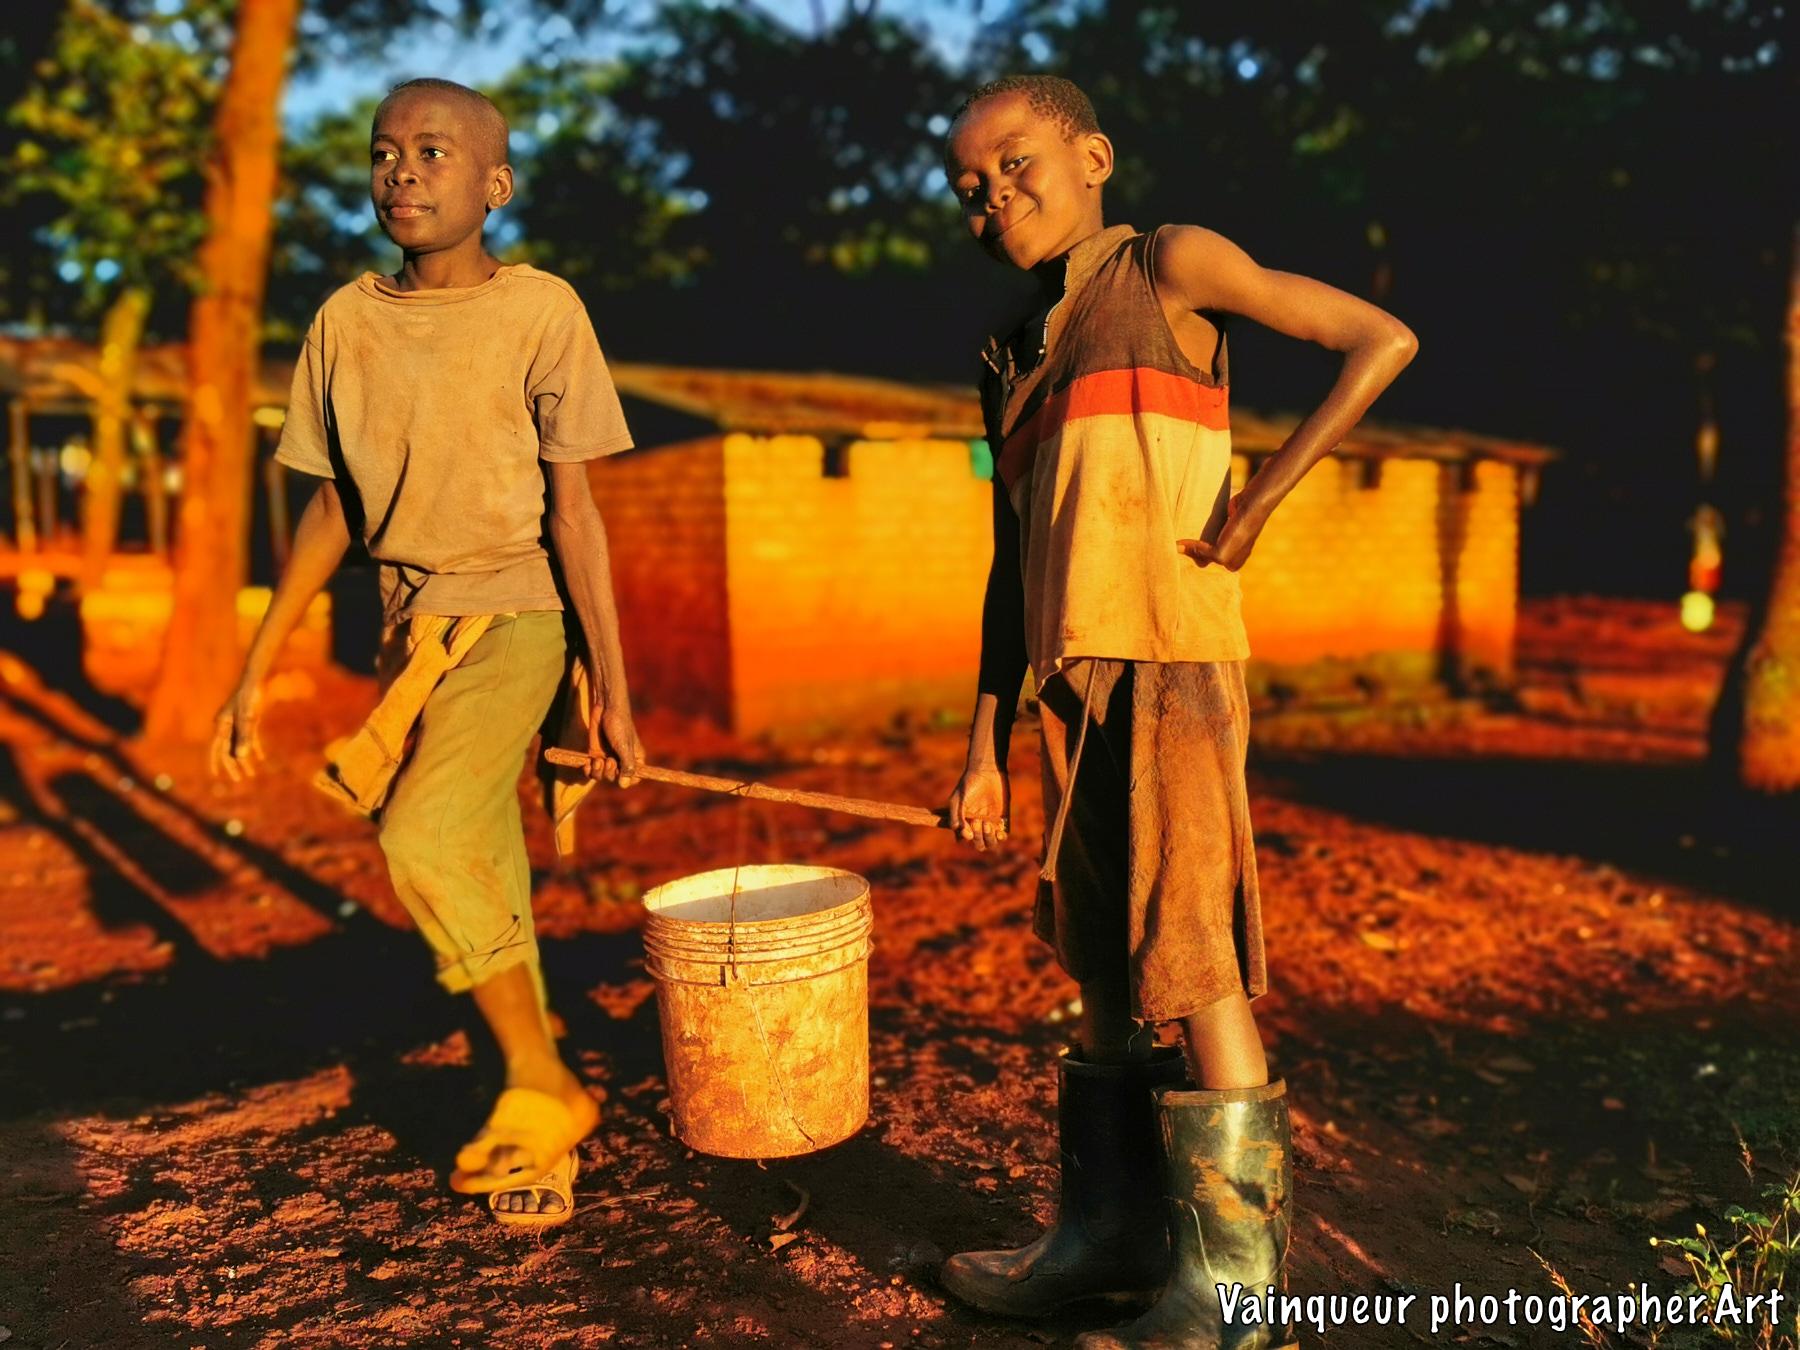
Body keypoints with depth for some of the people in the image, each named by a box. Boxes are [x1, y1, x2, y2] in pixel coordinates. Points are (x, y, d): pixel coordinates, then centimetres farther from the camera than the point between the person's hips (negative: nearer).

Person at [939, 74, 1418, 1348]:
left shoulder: (1169, 269, 1)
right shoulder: (1015, 358, 19)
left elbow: (1383, 340, -5)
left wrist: (1256, 503, -11)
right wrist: (987, 749, 12)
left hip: (1169, 663, -7)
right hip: (1075, 675, 7)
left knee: (1192, 959, -6)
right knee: (1101, 955, 11)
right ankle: (1115, 1225, 23)